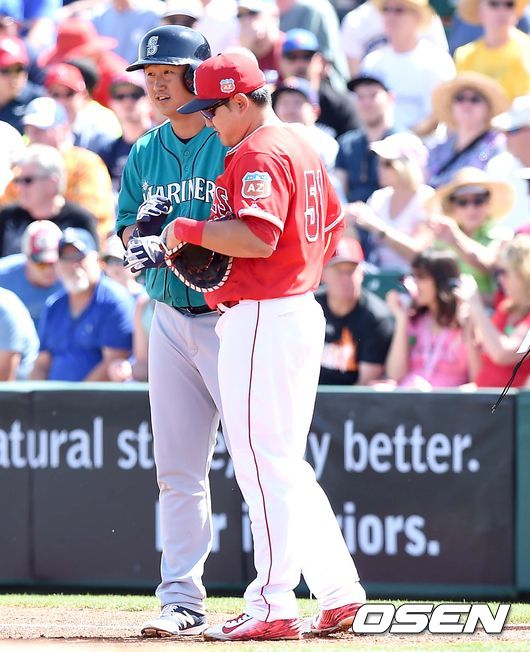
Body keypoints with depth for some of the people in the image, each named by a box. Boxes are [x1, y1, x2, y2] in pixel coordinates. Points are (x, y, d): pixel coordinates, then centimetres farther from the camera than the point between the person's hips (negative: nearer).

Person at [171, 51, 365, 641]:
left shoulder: (258, 155, -14)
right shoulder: (301, 149, 18)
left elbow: (257, 237, -25)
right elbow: (332, 230, 24)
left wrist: (187, 230, -15)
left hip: (261, 320, -11)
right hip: (301, 312, 11)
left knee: (263, 463, -9)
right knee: (283, 465, 15)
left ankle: (273, 607, -9)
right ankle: (339, 593, 13)